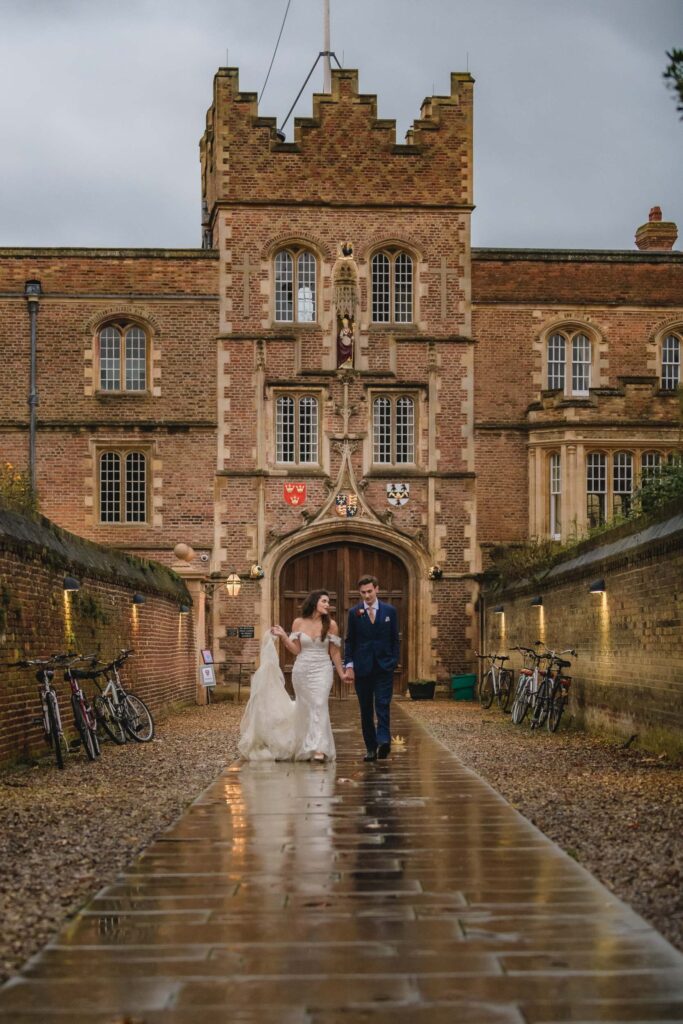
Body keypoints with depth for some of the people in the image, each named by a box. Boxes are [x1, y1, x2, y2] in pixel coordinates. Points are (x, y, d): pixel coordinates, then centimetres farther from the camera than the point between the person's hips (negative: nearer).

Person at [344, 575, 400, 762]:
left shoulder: (390, 611, 5)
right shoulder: (354, 612, 4)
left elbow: (395, 639, 8)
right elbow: (349, 641, 5)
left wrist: (394, 661, 1)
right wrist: (349, 666, -2)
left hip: (384, 667, -1)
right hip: (362, 668, 1)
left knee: (383, 706, -13)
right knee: (366, 710, 4)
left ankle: (383, 740, -22)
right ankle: (371, 748, 9)